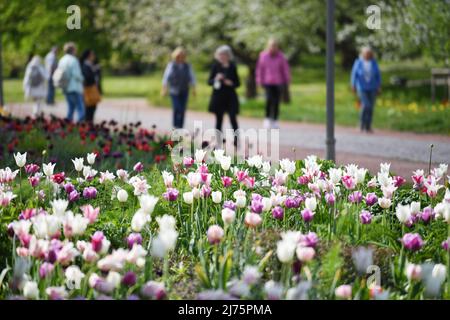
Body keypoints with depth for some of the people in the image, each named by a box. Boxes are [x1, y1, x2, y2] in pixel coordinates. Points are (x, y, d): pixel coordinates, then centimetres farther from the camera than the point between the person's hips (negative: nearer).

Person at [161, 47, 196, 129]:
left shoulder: (187, 66, 7)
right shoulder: (171, 65, -2)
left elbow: (192, 78, 13)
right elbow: (166, 77, 1)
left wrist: (193, 89, 9)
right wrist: (164, 89, -1)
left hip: (184, 91, 3)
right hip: (174, 91, -3)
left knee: (182, 110, 1)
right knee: (177, 109, -15)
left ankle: (180, 127, 8)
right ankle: (175, 126, -6)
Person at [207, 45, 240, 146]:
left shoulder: (232, 67, 2)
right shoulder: (216, 66, 2)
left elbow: (237, 83, 8)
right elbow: (209, 81, 3)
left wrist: (231, 83, -13)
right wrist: (216, 79, -17)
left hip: (230, 97, -1)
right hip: (218, 96, 1)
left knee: (233, 119, -9)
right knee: (219, 120, 6)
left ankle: (236, 140, -8)